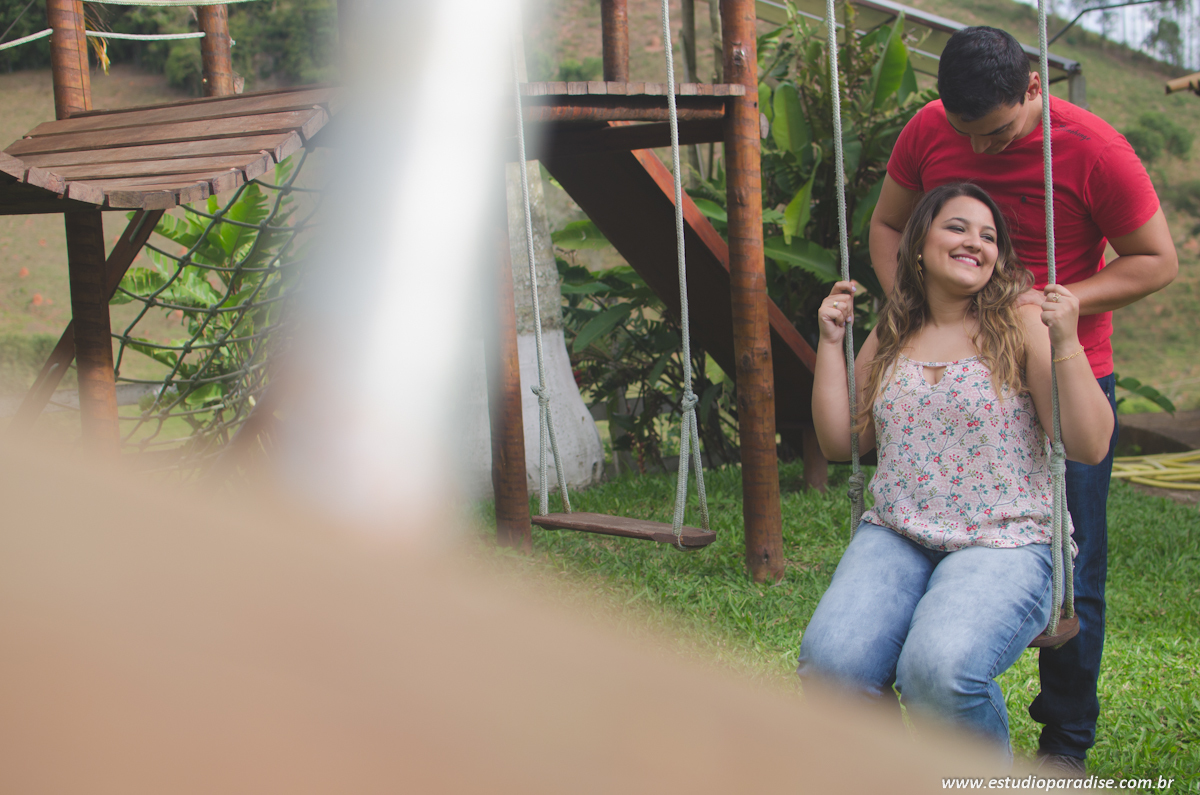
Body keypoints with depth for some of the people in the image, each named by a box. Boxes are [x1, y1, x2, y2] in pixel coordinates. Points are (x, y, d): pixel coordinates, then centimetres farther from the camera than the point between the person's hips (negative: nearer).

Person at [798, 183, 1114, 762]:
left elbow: (1091, 447, -5)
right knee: (829, 661, -26)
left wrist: (1066, 344, -15)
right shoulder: (890, 336, 15)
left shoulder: (1022, 324, 1)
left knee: (940, 668, -34)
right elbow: (840, 442, 16)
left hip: (1005, 545, -3)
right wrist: (830, 342, 11)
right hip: (894, 537, 4)